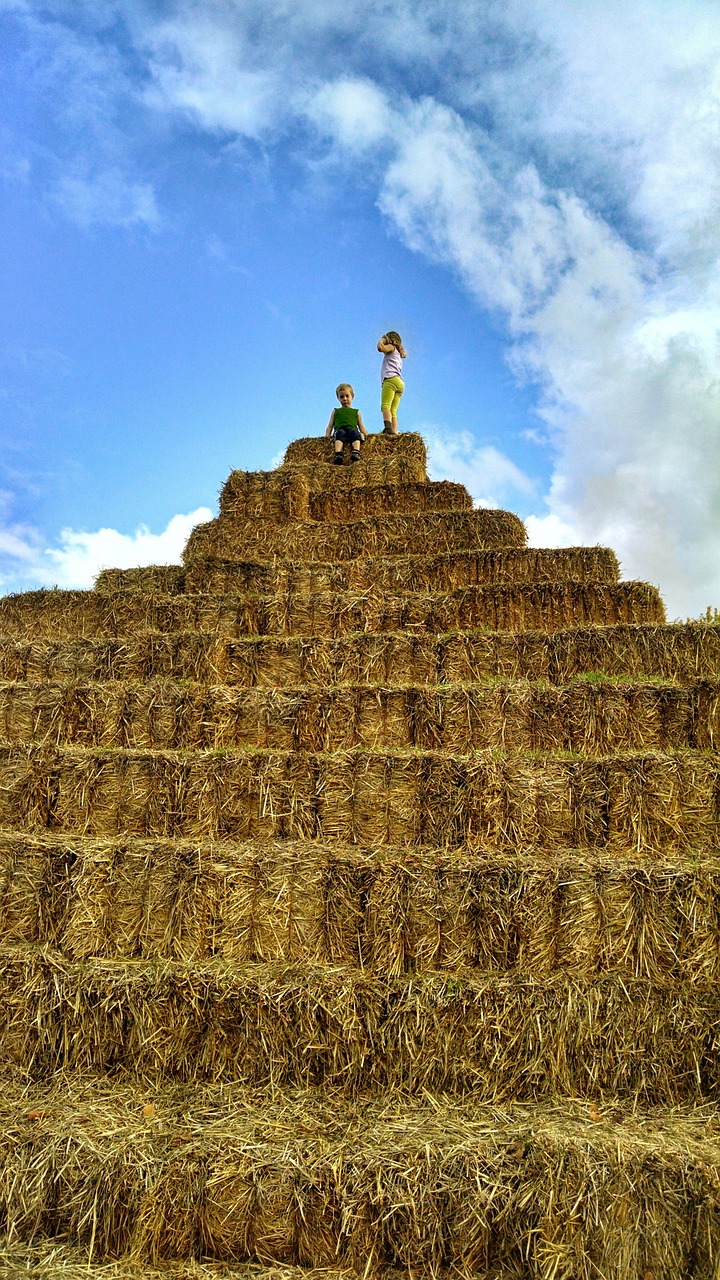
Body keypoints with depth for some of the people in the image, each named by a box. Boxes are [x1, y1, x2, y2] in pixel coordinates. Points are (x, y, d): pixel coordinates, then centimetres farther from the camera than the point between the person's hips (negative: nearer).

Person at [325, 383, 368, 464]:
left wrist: (366, 434, 5)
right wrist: (327, 435, 5)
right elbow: (330, 426, 27)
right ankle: (338, 454, -61)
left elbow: (361, 426, 27)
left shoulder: (356, 412, 34)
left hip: (352, 429, 0)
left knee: (354, 433, -36)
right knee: (340, 433, -37)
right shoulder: (335, 411, 34)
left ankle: (355, 453, -61)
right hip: (340, 429, 0)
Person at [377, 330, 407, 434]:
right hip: (400, 383, 9)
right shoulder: (398, 354, 37)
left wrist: (382, 340, 14)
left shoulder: (391, 347, 13)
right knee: (393, 411, -3)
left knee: (385, 406, -25)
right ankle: (394, 432, -20)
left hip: (391, 379, -9)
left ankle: (388, 429, -46)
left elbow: (380, 347, -6)